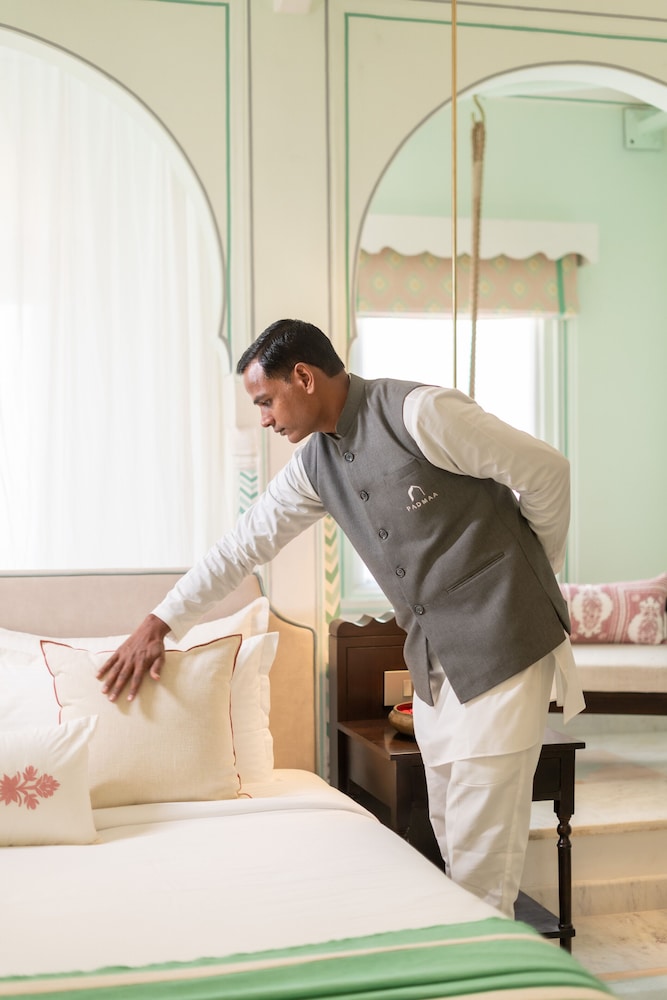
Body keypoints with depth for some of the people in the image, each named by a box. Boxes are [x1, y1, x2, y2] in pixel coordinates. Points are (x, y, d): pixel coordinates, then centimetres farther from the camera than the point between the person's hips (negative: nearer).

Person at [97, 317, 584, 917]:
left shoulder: (421, 412, -16)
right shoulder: (315, 462, 8)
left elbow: (546, 470, -11)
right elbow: (246, 543, 14)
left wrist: (537, 572, 3)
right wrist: (159, 624, 13)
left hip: (501, 642, -7)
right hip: (434, 659, 7)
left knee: (481, 846, -4)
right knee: (450, 830, 13)